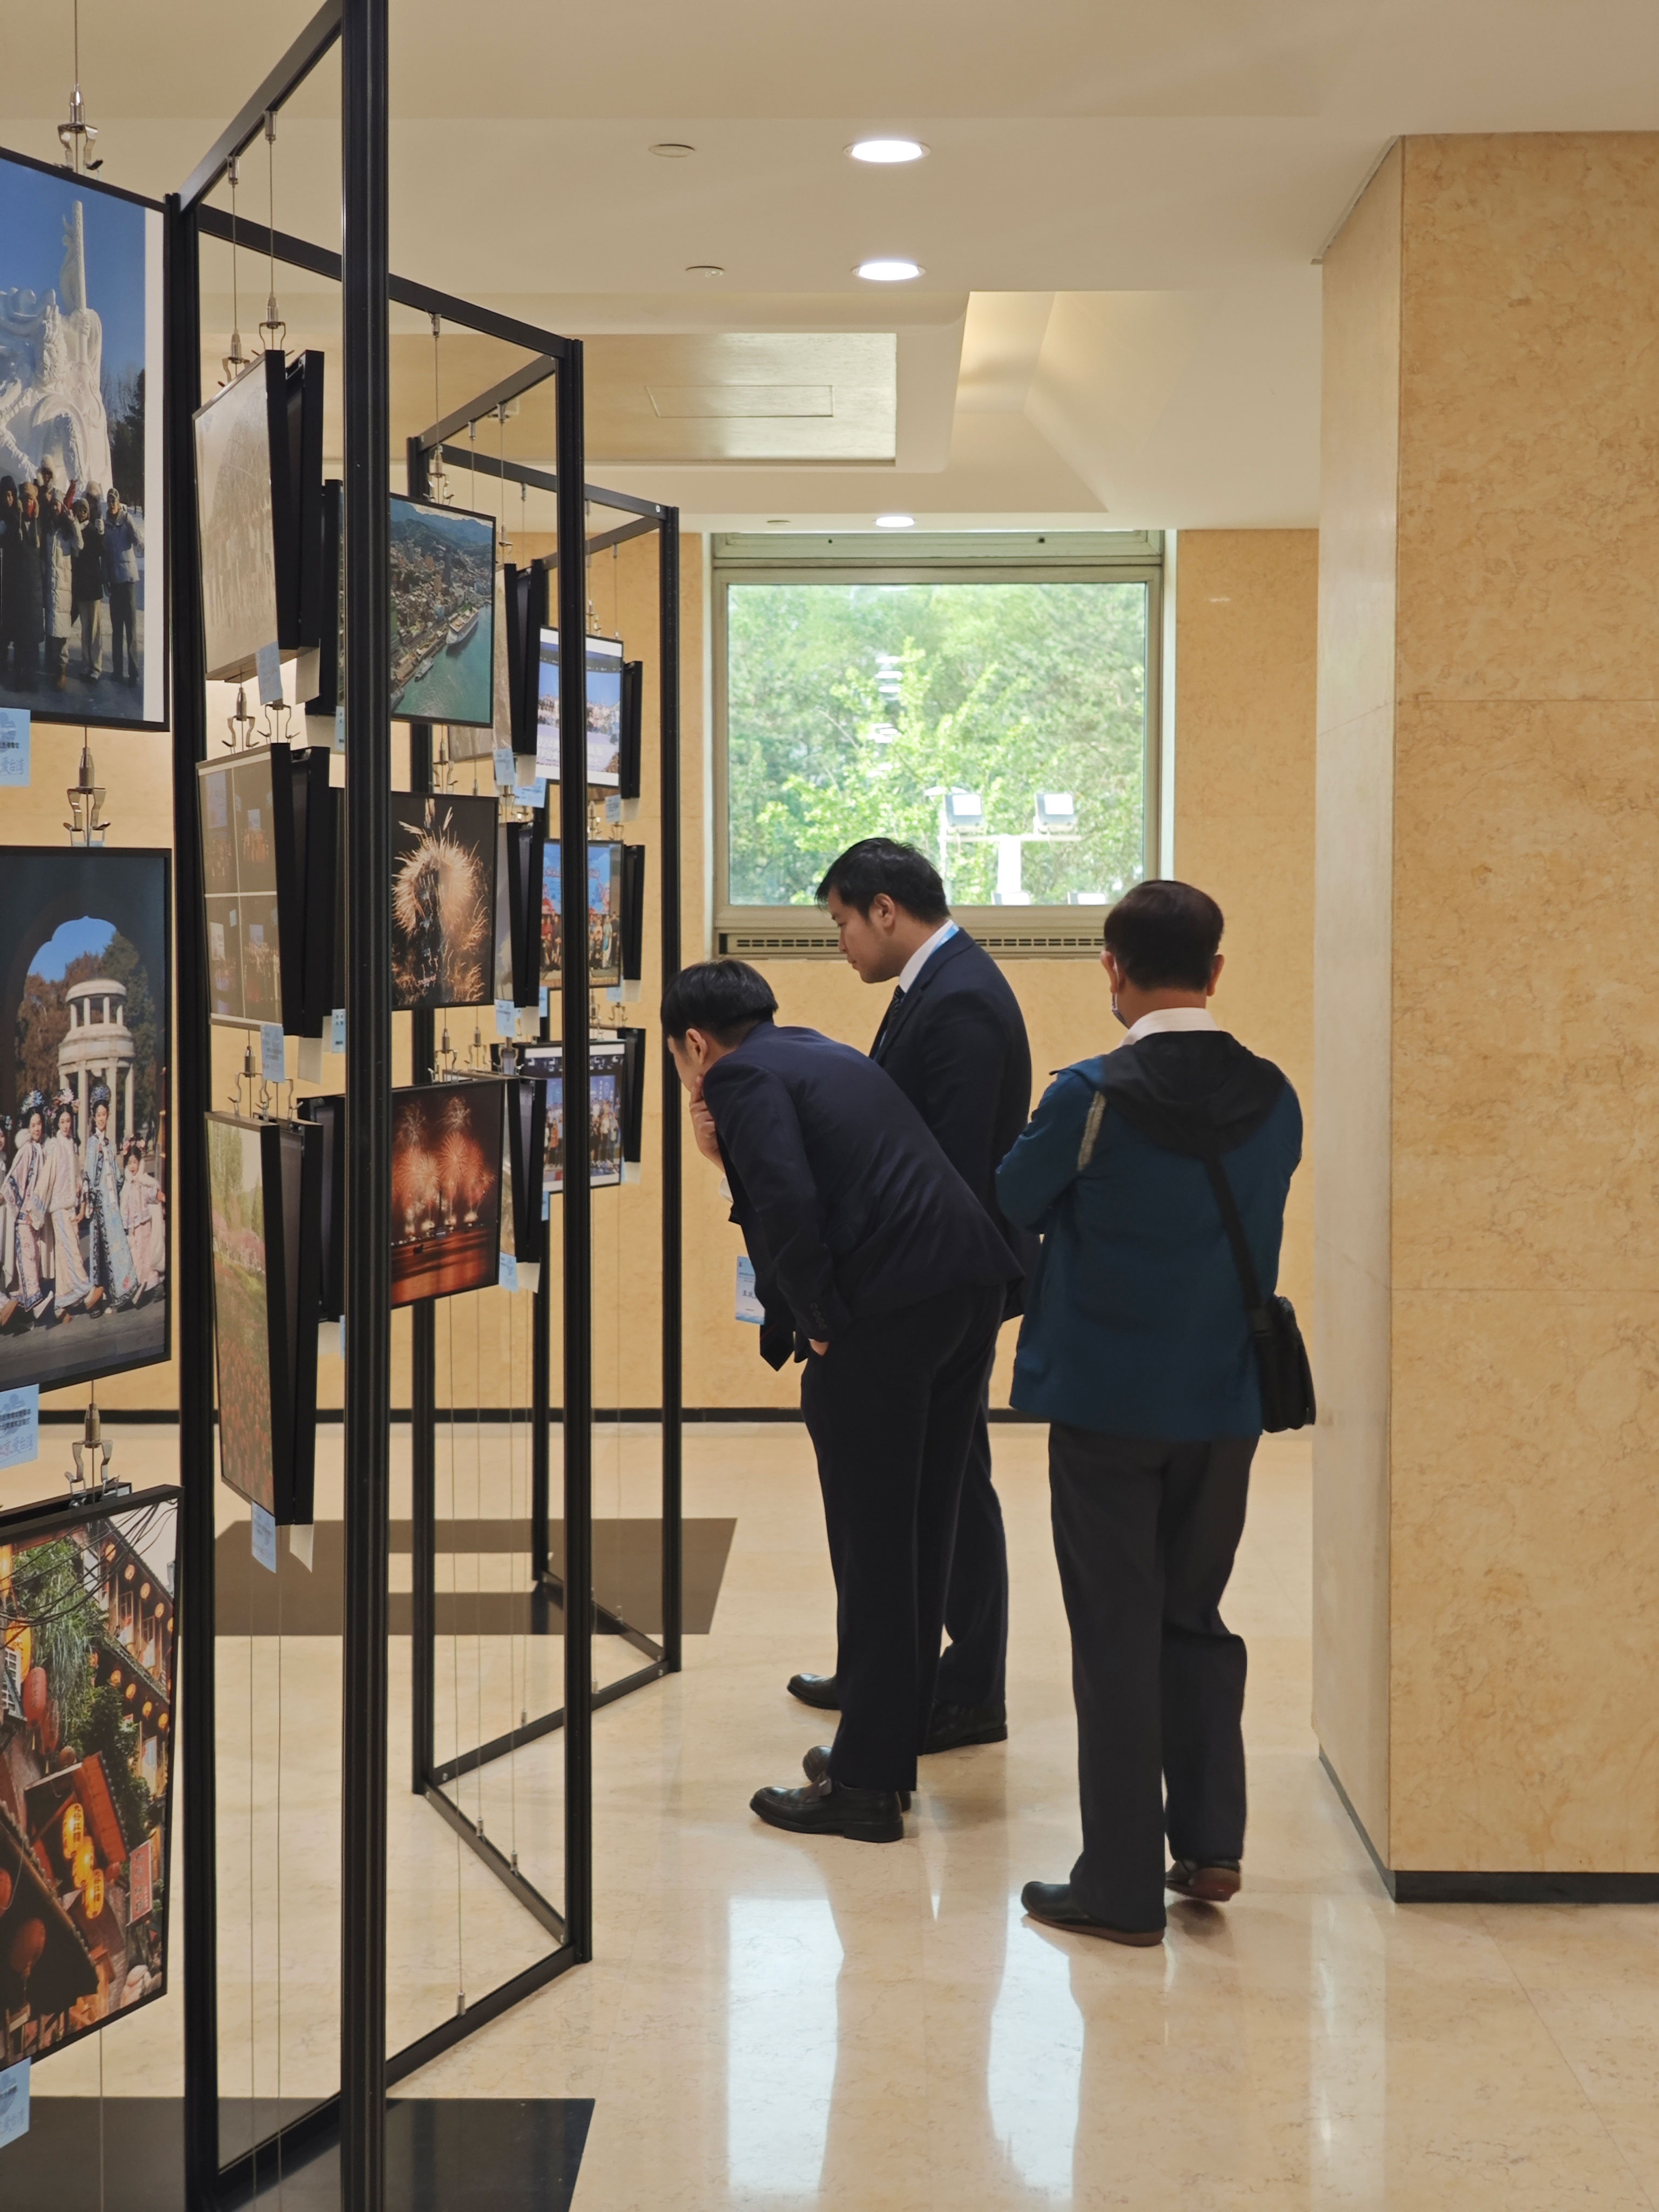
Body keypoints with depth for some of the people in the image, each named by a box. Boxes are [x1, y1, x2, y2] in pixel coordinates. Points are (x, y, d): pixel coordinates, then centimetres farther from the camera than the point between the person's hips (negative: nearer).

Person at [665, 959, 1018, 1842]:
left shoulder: (741, 1075, -1)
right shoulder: (828, 1055, 26)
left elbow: (789, 1205, -17)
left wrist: (816, 1324, -7)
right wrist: (727, 1158, 20)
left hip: (886, 1307, -9)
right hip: (970, 1286, 9)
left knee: (872, 1546, 0)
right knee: (921, 1536, 16)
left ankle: (864, 1786, 8)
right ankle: (893, 1751, 27)